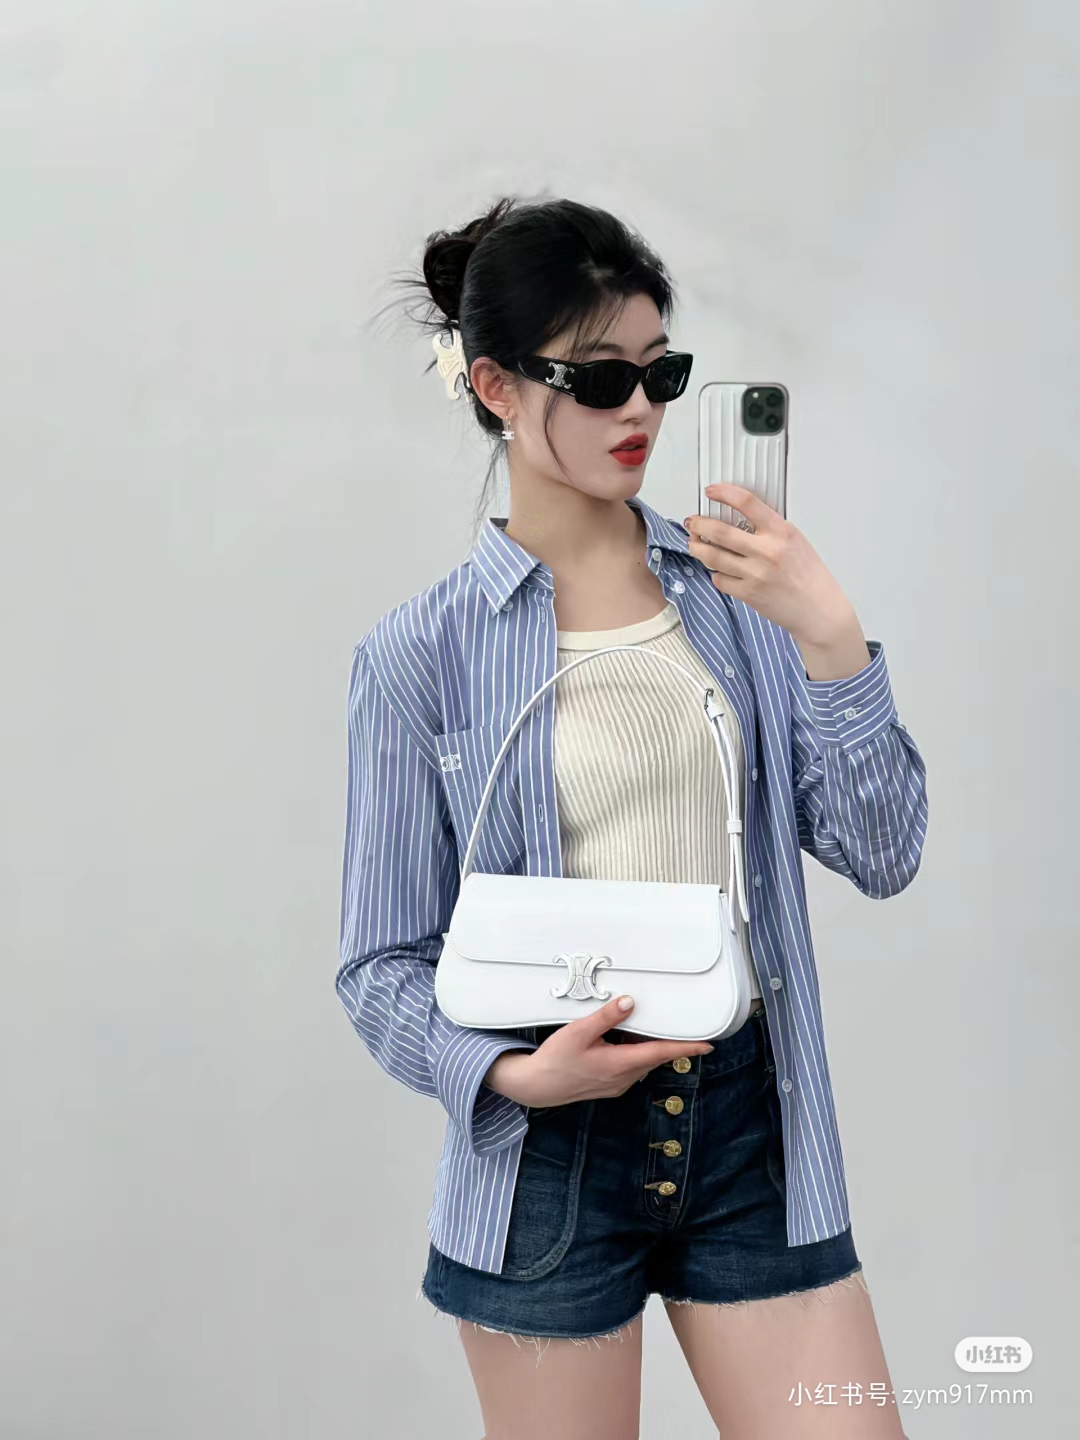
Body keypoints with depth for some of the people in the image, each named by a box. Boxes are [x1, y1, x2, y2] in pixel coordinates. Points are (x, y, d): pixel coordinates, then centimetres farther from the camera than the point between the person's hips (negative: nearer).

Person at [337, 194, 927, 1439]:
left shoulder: (738, 589, 2)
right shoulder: (419, 654, -5)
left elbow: (881, 856, -2)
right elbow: (384, 964, -3)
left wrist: (832, 638, -14)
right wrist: (515, 1074, -20)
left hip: (752, 1119, 2)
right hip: (550, 1149, -2)